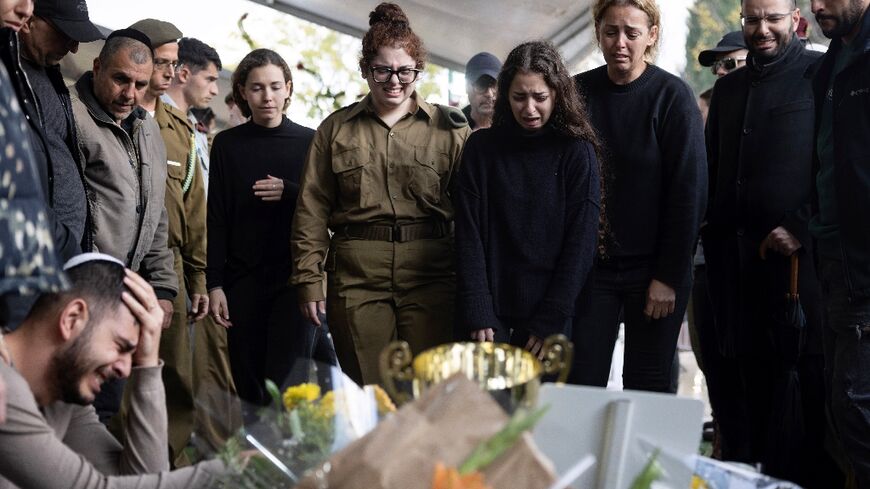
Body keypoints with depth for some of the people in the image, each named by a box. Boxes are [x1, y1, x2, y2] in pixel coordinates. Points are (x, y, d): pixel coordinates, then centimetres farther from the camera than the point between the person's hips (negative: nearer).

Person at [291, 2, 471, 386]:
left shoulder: (449, 129, 8)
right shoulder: (336, 129, 11)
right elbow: (312, 211, 10)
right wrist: (309, 280, 2)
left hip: (430, 272, -1)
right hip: (356, 274, 1)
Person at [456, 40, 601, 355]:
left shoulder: (577, 152, 0)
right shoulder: (481, 148, 4)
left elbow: (580, 243, -4)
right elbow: (468, 237, 0)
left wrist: (550, 322, -11)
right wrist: (478, 316, -10)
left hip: (552, 319, -1)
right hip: (491, 317, 1)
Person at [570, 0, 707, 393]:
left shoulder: (672, 96, -6)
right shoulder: (578, 92, 2)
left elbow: (689, 193, -7)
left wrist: (669, 277, -10)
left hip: (652, 270, -2)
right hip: (591, 266, 2)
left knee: (647, 388, 4)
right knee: (581, 385, 0)